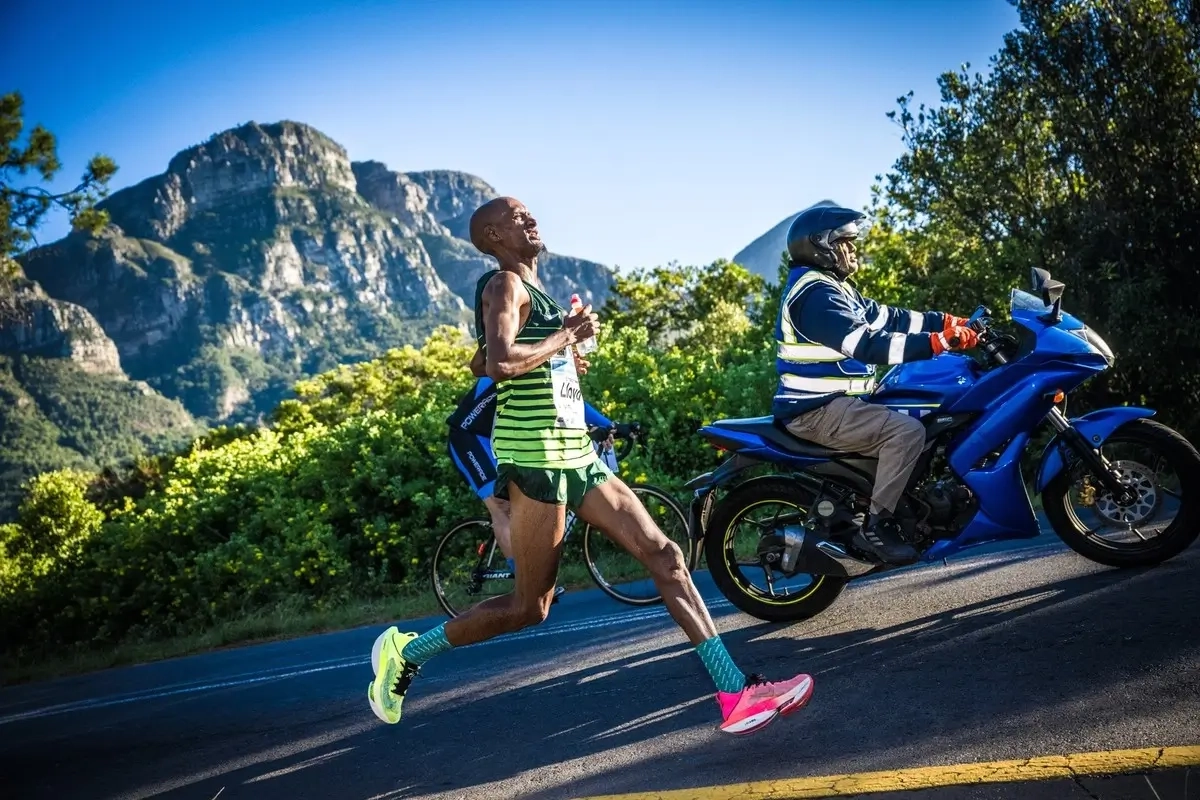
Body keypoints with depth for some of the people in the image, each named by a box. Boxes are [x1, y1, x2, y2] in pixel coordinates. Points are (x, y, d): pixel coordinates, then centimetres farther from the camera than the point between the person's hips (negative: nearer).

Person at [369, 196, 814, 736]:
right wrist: (566, 337, -13)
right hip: (533, 455, -9)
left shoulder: (535, 292, 20)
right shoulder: (505, 285, -8)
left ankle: (735, 694, 1)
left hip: (575, 455, 9)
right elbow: (499, 363, -26)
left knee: (664, 554, 0)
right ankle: (406, 651, 15)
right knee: (530, 606, -3)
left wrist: (566, 345, 18)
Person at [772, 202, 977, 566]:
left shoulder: (835, 287, 18)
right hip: (818, 410, -11)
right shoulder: (815, 293, -17)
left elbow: (886, 318, 13)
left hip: (834, 401, 11)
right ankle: (875, 526, -17)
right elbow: (866, 344, -27)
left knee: (919, 416, 17)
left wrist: (948, 322, 4)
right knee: (908, 430, -24)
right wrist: (938, 342, -29)